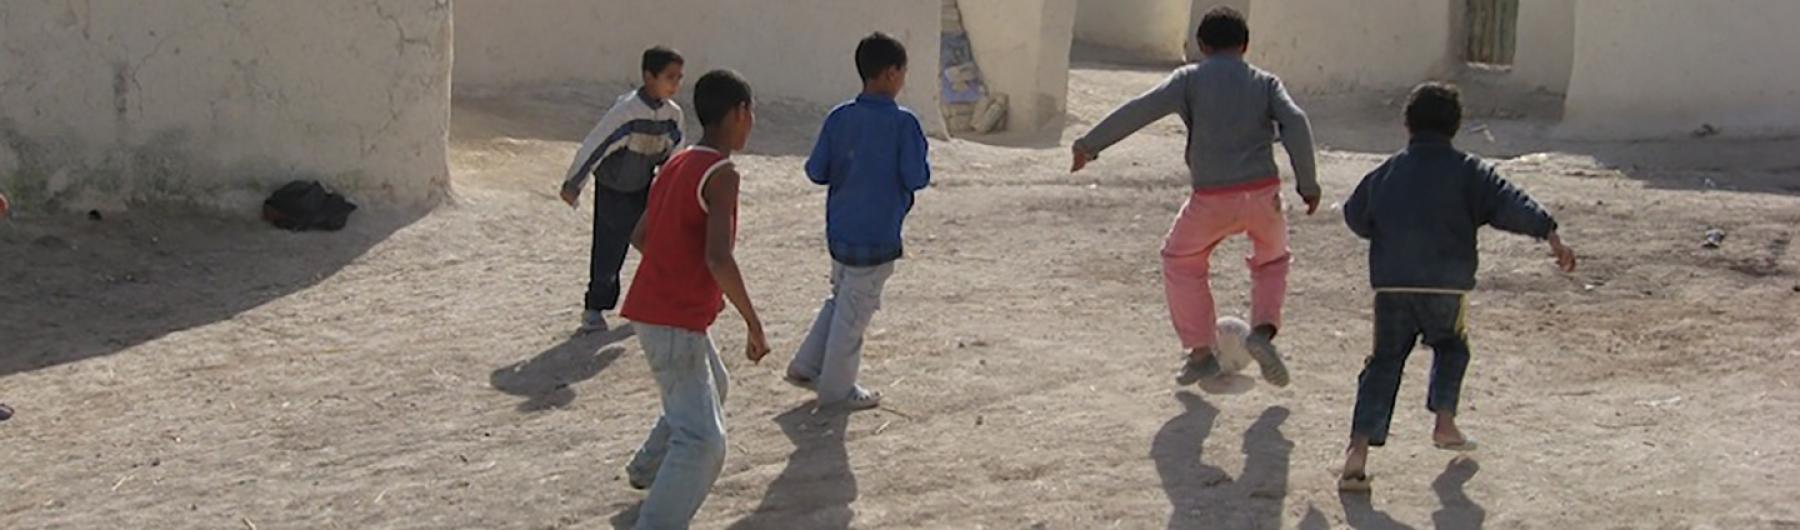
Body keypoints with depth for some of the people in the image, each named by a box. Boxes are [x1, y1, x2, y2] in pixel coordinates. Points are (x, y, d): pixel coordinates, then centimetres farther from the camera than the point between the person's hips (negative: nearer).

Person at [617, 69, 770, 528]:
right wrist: (753, 324, -20)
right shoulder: (721, 174, -18)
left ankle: (647, 469, 47)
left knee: (713, 388, 33)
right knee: (702, 441, -14)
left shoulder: (677, 165, 10)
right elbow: (718, 257, -28)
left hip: (655, 311, 10)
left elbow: (640, 236, 17)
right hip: (676, 323, -10)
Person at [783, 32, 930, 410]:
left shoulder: (839, 118, -2)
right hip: (877, 237, -6)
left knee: (839, 299, 25)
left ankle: (806, 367, 26)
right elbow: (917, 178, -16)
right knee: (855, 311, 7)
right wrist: (918, 153, 4)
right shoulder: (902, 123, -17)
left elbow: (816, 171, 0)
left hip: (840, 231, 6)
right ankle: (837, 389, 20)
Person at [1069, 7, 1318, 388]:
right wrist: (1307, 183, -2)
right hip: (1263, 194, 2)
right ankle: (1262, 331, 3)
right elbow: (1296, 122, -7)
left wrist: (1089, 145, -1)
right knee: (1271, 260, 28)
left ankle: (1201, 352, 19)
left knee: (1181, 260, 23)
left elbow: (1139, 110, -7)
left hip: (1212, 199, -2)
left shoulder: (1190, 79, 3)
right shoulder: (1264, 82, 9)